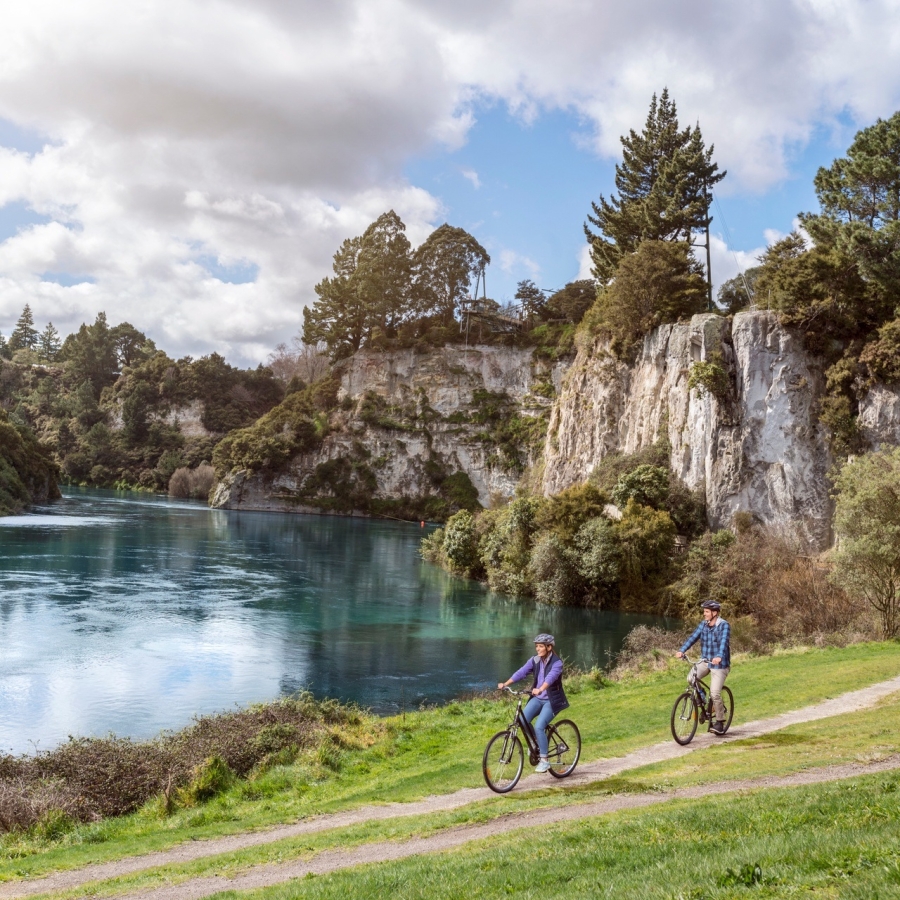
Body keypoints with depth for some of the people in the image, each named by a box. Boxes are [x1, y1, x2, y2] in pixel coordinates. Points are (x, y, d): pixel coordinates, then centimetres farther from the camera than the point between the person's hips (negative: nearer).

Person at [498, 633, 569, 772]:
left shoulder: (557, 663, -14)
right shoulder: (535, 660, 2)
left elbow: (551, 677, -32)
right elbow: (521, 672, -9)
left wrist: (540, 689, -51)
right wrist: (505, 684, -23)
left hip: (551, 700, -5)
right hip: (537, 698, 5)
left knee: (539, 726, -22)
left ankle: (544, 760, -9)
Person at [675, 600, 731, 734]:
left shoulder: (724, 626, -15)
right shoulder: (703, 624, 3)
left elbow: (724, 642, -30)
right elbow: (693, 637, -7)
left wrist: (719, 657, -48)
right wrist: (681, 650, -21)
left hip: (719, 664, -5)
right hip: (705, 661, 5)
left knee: (715, 693, -10)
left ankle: (720, 722, 9)